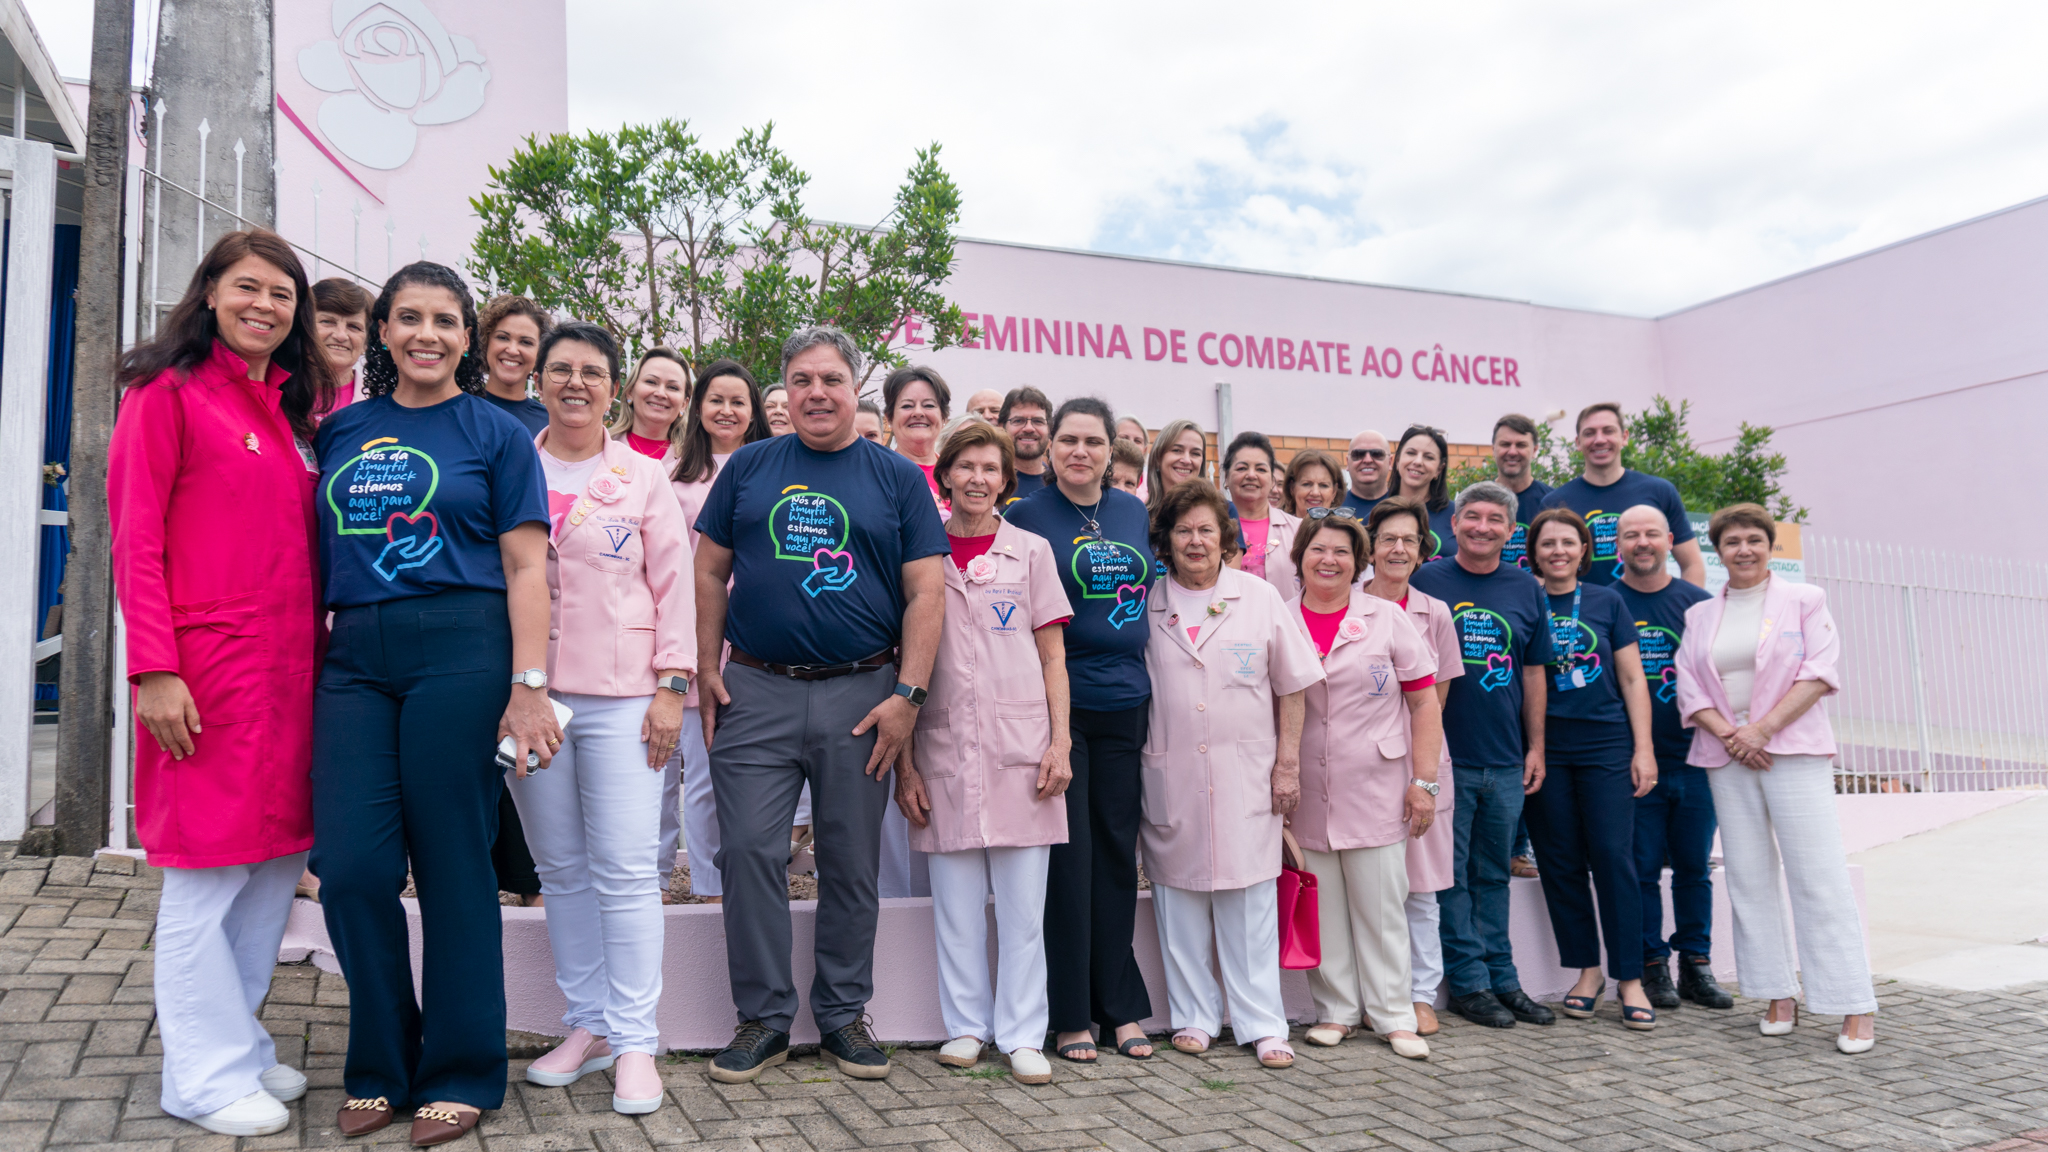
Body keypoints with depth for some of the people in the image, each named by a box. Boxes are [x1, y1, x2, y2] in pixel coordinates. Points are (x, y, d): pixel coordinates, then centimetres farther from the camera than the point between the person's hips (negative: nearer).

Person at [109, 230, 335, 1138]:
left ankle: (239, 1042, 27)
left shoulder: (297, 406, 16)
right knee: (208, 872, 1)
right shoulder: (168, 390, -3)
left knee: (280, 859, 12)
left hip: (291, 668, 7)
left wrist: (322, 650, 12)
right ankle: (209, 1074, 13)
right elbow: (136, 538, -8)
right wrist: (153, 669, -15)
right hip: (208, 668, -7)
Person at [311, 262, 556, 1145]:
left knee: (453, 866, 1)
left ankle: (459, 1074, 17)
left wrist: (528, 686, -9)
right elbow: (320, 553, 18)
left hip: (460, 651, -3)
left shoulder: (495, 433, 4)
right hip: (354, 657, 4)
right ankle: (381, 1067, 20)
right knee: (351, 868, 0)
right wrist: (306, 661, 10)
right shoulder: (340, 431, 15)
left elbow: (524, 566, -1)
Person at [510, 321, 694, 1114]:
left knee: (627, 870, -5)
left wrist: (672, 685, -4)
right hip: (528, 693, 2)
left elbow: (674, 584, 4)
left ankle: (635, 1042, 2)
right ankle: (587, 1026, 20)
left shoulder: (643, 477, 7)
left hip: (620, 698, -2)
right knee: (562, 869, 8)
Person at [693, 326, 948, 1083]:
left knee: (853, 865, 8)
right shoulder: (748, 467, 8)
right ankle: (763, 1018, 15)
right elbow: (711, 572, 10)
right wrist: (707, 671, 2)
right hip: (756, 691, 1)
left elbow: (926, 592, 0)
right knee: (749, 854, 0)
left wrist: (907, 694, -8)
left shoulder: (897, 478, 5)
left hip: (861, 695, 0)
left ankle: (843, 1014, 23)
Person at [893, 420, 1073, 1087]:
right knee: (956, 898, 7)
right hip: (944, 748, 1)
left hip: (1020, 746, 0)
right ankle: (966, 1025, 20)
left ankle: (1021, 1033, 13)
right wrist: (904, 761, 1)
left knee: (1022, 899, 3)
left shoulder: (1031, 552, 7)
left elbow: (1053, 657, 7)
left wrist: (1060, 742, -4)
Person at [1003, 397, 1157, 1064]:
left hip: (1124, 702, 4)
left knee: (1117, 852, 9)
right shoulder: (1026, 517, -2)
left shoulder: (1135, 512, 11)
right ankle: (1070, 1015, 10)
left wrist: (1146, 683, 15)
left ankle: (1120, 1006, 20)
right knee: (1068, 853, -1)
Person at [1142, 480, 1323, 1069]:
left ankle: (1262, 1024, 9)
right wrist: (1133, 766, 5)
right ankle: (1194, 1016, 17)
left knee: (1250, 898, 0)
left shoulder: (1260, 597, 5)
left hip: (1246, 774, -1)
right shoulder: (1148, 606, 6)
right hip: (1169, 774, 1)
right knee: (1180, 896, 5)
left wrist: (1288, 765, 2)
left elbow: (1290, 687, 6)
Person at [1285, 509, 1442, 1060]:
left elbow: (1425, 702, 1)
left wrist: (1424, 781, -5)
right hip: (1305, 795, 1)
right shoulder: (1279, 622, 5)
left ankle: (1394, 1016, 14)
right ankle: (1336, 1010, 20)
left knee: (1381, 906, 3)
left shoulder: (1389, 618, 2)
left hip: (1376, 788, -1)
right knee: (1321, 906, 7)